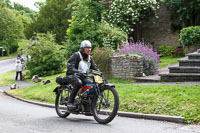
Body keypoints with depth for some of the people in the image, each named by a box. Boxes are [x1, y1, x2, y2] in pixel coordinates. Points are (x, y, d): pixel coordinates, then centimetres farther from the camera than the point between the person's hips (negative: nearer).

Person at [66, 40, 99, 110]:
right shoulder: (76, 55, -11)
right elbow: (70, 66, -23)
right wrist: (78, 72, -41)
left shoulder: (90, 58, 12)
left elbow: (95, 67, 11)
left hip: (83, 76, 6)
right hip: (72, 75, -6)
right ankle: (70, 102, -27)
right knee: (78, 83, -37)